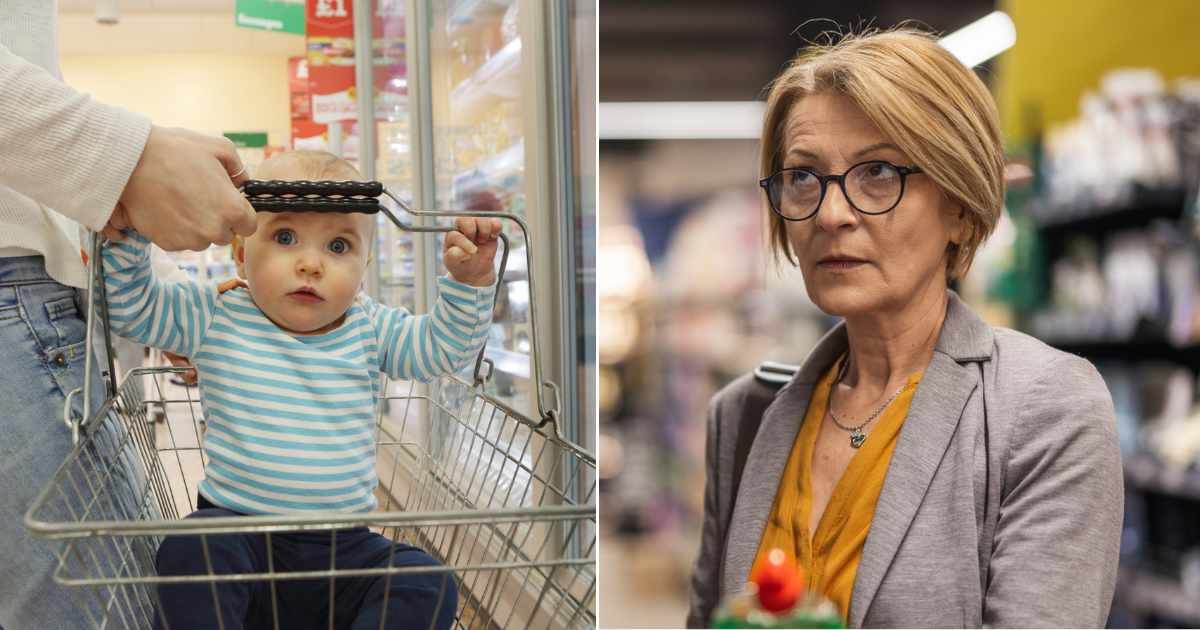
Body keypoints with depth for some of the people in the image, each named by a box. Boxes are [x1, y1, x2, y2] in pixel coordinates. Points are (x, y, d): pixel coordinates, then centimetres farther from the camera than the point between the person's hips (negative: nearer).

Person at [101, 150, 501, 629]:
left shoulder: (368, 330, 5)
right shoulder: (216, 320, -1)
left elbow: (446, 345, 8)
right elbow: (130, 306, 1)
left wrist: (469, 280, -8)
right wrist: (128, 232, -14)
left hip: (344, 548, 2)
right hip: (237, 532, -2)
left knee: (428, 586, -19)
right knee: (190, 553, -34)